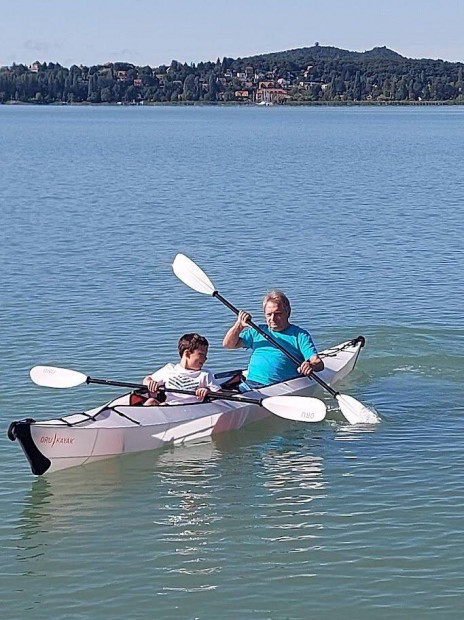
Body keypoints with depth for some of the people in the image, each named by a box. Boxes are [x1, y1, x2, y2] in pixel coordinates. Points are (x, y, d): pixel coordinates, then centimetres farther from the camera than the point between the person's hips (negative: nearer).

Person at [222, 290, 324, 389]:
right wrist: (239, 325, 3)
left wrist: (311, 366, -26)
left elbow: (319, 363, -1)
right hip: (250, 384, 3)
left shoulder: (300, 335, 10)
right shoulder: (257, 331, 23)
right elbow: (228, 344, 21)